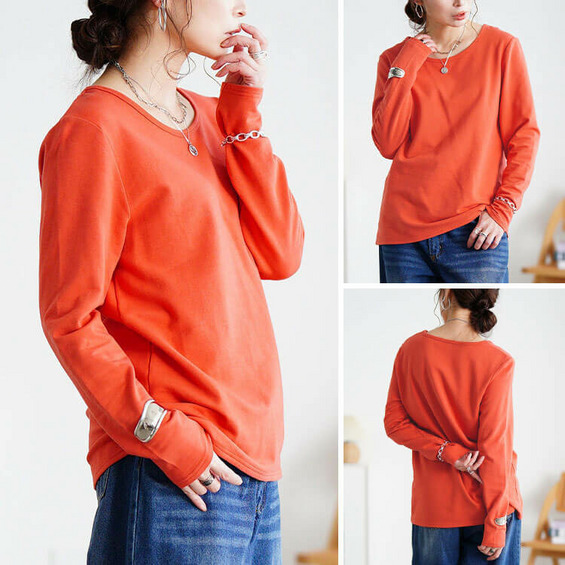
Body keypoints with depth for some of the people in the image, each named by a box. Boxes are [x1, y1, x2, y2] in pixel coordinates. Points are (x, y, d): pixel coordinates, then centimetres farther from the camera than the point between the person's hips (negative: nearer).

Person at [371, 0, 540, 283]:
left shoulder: (502, 46, 3)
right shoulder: (394, 58, 8)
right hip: (404, 225, 2)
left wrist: (503, 208, -7)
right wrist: (406, 67, -6)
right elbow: (387, 145, -3)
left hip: (475, 232, -2)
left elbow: (524, 135, 3)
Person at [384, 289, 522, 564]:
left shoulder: (411, 348, -4)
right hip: (484, 508, -3)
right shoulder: (497, 362, -15)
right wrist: (497, 524, -10)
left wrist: (447, 451, -9)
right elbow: (494, 448, -14)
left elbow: (393, 423, -2)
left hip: (432, 506, 3)